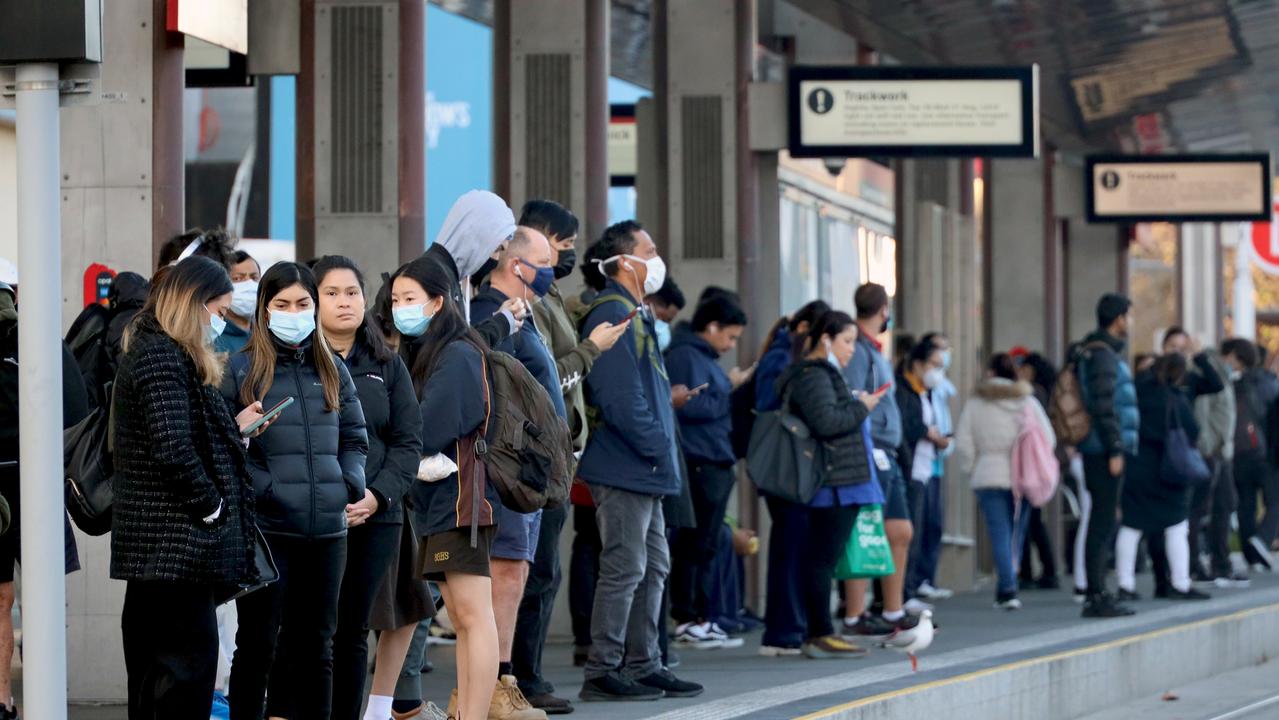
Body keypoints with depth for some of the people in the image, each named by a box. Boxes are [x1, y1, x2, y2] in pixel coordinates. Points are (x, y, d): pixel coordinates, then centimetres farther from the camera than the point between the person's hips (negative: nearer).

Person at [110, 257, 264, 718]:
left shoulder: (150, 350, 18)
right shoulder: (164, 357, -15)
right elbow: (174, 451, -23)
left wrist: (233, 426, 21)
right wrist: (212, 506, -14)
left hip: (150, 542, 11)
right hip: (180, 541, -11)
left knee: (151, 670, 14)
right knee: (189, 662, -10)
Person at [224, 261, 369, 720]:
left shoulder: (333, 371, 13)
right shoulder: (241, 369, -2)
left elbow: (355, 439, 17)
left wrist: (350, 487, 0)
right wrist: (264, 488, -16)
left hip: (327, 528, 5)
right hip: (265, 525, -5)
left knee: (315, 645, 11)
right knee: (259, 645, -1)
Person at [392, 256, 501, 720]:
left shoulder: (458, 355, -10)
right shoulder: (424, 354, 18)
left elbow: (427, 434, -16)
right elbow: (416, 433, 15)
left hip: (459, 499, -9)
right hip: (436, 501, 9)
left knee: (472, 612, -11)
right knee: (460, 616, 9)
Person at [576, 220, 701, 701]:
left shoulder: (633, 315, 18)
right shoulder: (611, 315, -15)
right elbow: (619, 396, -22)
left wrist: (661, 449, 15)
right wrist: (657, 446, -17)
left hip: (643, 469, 11)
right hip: (623, 467, -11)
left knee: (654, 567, 14)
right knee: (625, 569, -8)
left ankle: (641, 665, 20)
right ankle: (602, 673, -5)